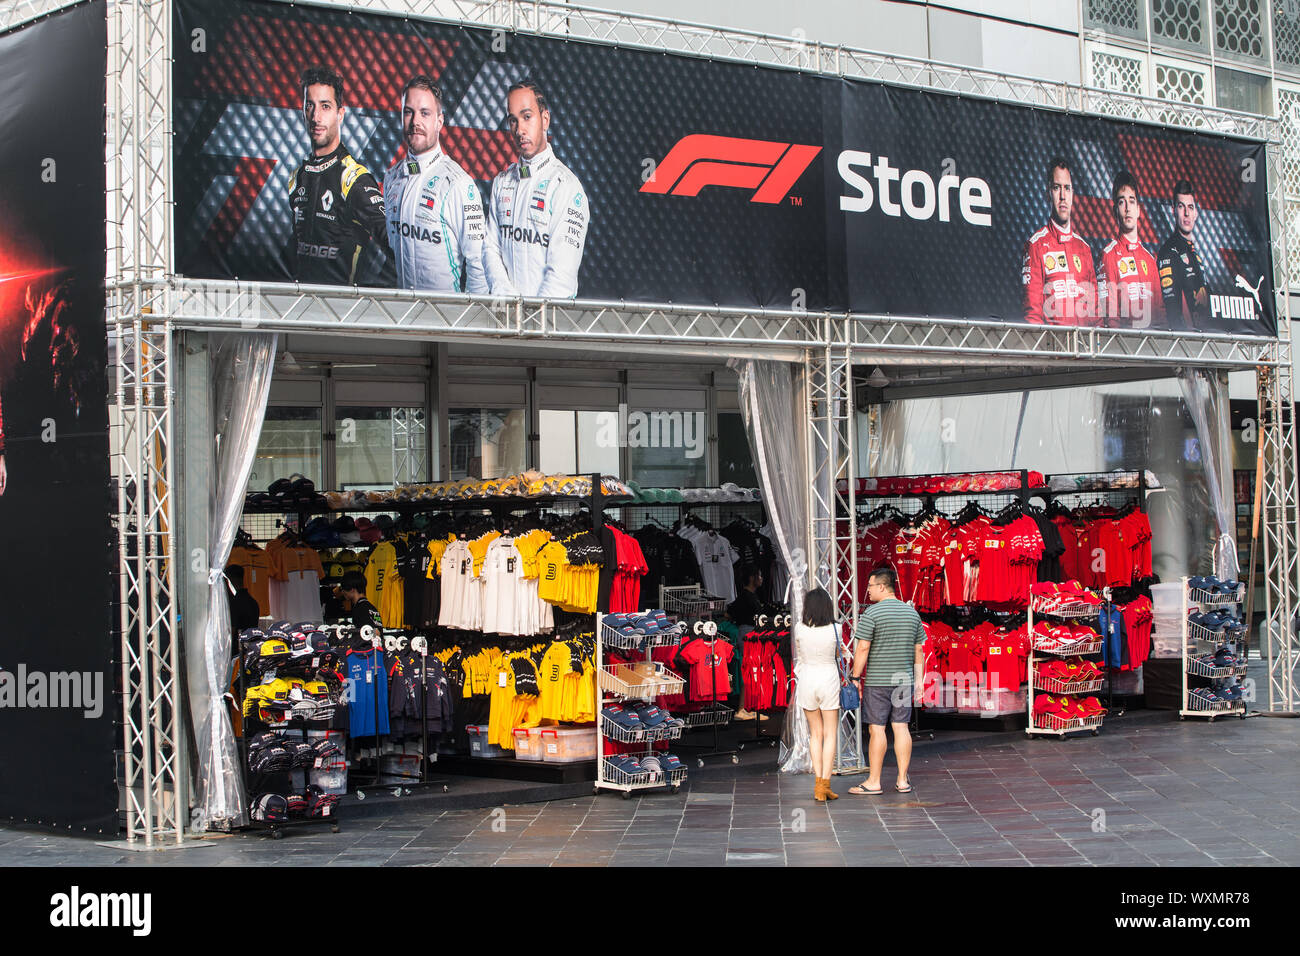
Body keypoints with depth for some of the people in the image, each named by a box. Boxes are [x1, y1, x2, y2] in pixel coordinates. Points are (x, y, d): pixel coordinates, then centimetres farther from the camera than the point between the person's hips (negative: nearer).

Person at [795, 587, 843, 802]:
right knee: (830, 734, 5)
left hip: (807, 679, 2)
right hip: (829, 680, -2)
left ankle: (818, 785, 6)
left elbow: (798, 658, 6)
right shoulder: (835, 630, -9)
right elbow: (838, 656, 6)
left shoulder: (800, 629, -6)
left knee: (815, 734, 12)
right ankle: (825, 783, -3)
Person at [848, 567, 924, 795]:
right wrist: (918, 680, 15)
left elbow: (862, 648, -13)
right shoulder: (912, 612, 8)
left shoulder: (872, 613, -11)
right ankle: (903, 781, 8)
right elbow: (918, 650, 10)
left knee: (877, 729, -2)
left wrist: (856, 678, -6)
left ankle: (873, 782, 2)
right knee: (901, 727, 7)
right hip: (904, 680, 5)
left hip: (877, 682, -5)